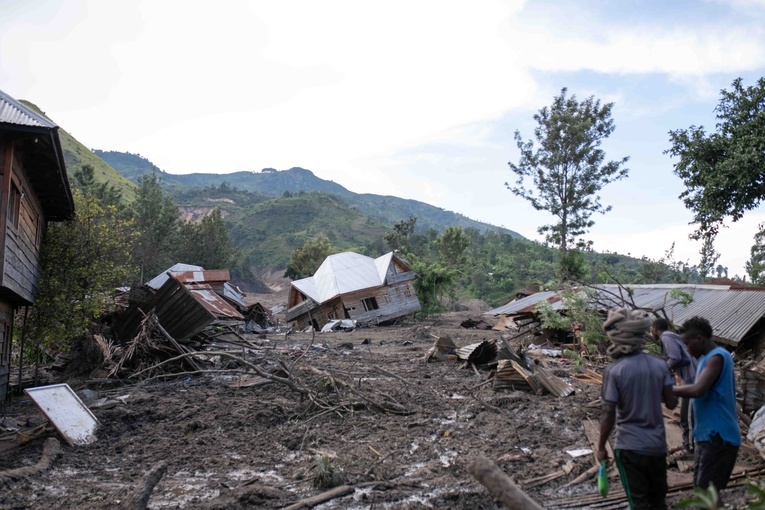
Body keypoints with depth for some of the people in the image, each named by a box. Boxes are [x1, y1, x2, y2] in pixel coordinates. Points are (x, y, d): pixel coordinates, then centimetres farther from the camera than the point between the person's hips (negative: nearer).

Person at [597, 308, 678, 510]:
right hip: (657, 444, 4)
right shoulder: (659, 365, -5)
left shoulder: (614, 371, -17)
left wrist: (601, 446, -3)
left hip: (629, 446, -4)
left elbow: (608, 415, -15)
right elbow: (672, 403, 2)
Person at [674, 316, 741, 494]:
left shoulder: (717, 357, -17)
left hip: (718, 436, -10)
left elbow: (697, 390, -28)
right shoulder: (707, 358, 14)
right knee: (702, 488, 16)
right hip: (710, 435, 10)